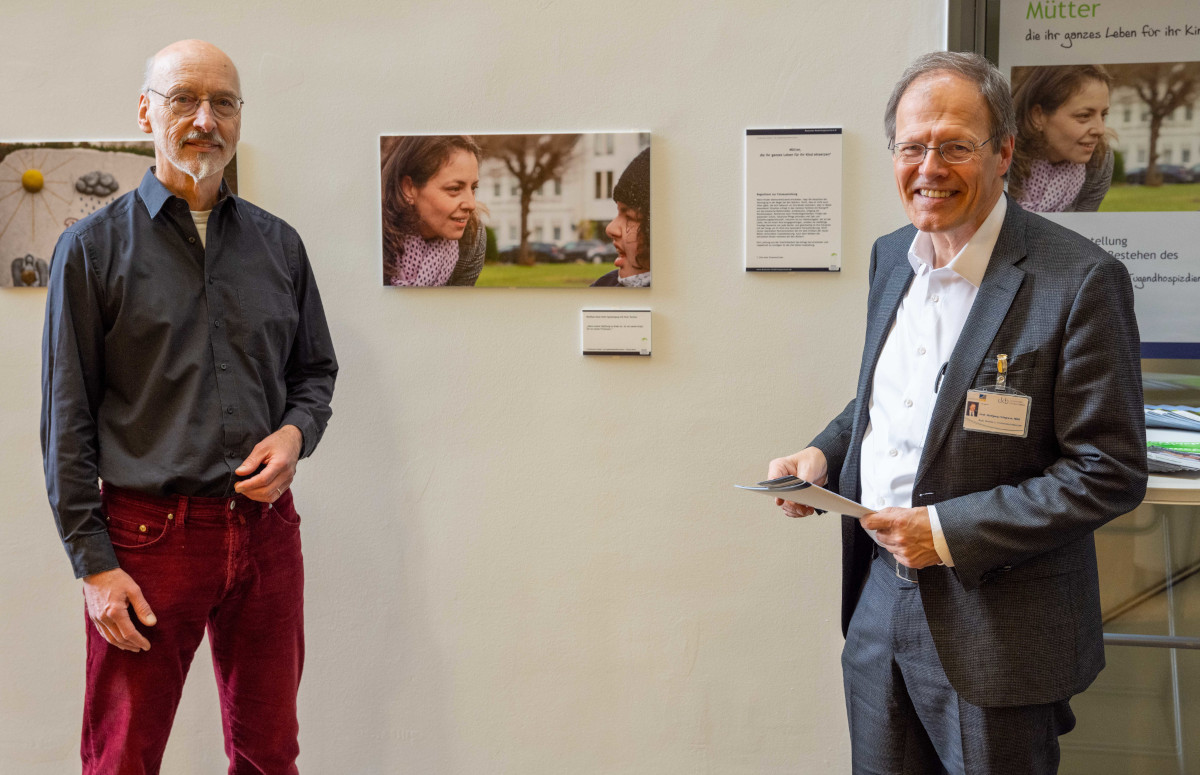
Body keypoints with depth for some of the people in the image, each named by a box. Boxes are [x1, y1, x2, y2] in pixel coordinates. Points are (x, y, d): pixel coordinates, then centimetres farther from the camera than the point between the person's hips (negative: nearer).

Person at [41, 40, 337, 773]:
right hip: (150, 535, -3)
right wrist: (93, 563, -8)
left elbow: (315, 369, 17)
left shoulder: (279, 244, 9)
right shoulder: (94, 247, -1)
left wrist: (295, 433, -5)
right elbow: (67, 421, -3)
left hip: (267, 528, 3)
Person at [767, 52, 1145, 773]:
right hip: (879, 600, 6)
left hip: (998, 631, -6)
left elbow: (1111, 471, -17)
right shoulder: (891, 256, 6)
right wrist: (823, 454, -1)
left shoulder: (1080, 280, -17)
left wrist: (949, 532, -21)